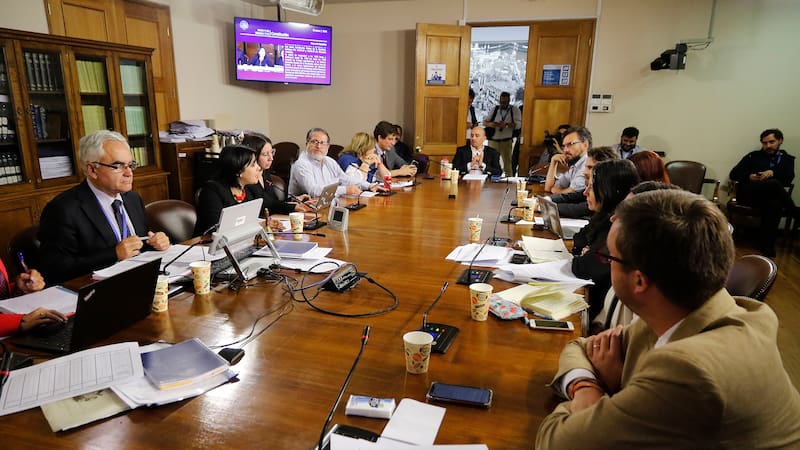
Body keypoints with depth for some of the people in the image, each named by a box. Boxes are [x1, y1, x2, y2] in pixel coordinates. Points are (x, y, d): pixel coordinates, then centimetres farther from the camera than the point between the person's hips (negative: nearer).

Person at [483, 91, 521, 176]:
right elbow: (484, 122, 9)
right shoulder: (495, 109, 11)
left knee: (507, 164, -4)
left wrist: (506, 125, -27)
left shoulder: (515, 110, 3)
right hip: (493, 141, 2)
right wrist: (490, 124, -14)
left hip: (506, 141, -2)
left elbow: (518, 124, -10)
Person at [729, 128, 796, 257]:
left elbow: (788, 179, 3)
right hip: (747, 193, -1)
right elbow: (734, 174, 9)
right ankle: (795, 213, -22)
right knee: (774, 183, -35)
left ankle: (767, 246, -32)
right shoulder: (754, 156, 17)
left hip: (770, 197, 1)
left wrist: (772, 173, -13)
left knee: (775, 204, -38)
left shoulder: (787, 159, 21)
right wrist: (749, 177, -10)